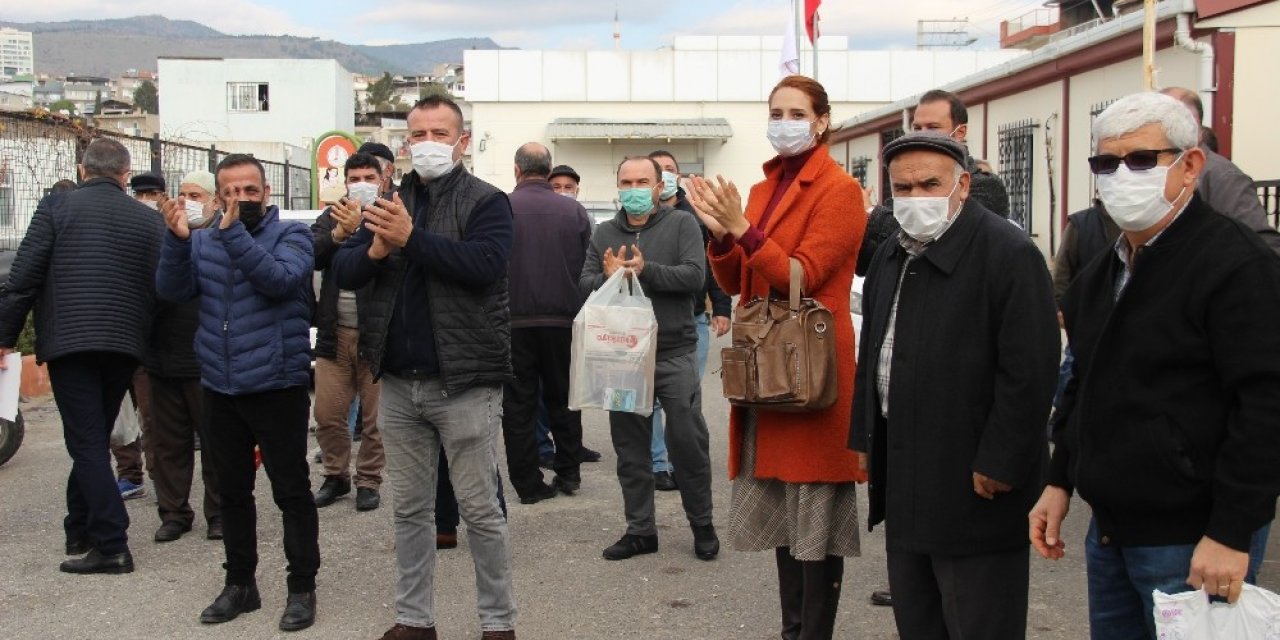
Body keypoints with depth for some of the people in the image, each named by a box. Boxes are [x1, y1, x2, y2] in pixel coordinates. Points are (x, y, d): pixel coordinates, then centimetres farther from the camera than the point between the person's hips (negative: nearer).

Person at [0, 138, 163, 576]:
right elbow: (158, 288, 4)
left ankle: (112, 545, -7)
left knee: (86, 443, -3)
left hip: (68, 341, -4)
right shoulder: (148, 219, 7)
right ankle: (80, 532, 26)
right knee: (93, 439, 17)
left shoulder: (57, 206, -1)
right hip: (124, 345, 4)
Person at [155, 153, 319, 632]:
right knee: (233, 491, 15)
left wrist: (235, 232, -28)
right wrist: (177, 240, -17)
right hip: (219, 388, 5)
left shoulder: (290, 235, -4)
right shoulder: (204, 240, 8)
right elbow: (173, 291, -2)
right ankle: (240, 582, 28)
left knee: (291, 491, 2)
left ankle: (302, 587, 13)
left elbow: (280, 279, -22)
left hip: (277, 386, -5)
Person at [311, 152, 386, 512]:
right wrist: (340, 232, -17)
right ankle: (336, 476, 25)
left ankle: (368, 481, 19)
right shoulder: (332, 216, 12)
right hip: (335, 332, 4)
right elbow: (313, 255, -3)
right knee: (327, 414, 6)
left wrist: (360, 228, -24)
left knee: (374, 417, 4)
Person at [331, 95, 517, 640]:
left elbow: (484, 263, -21)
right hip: (399, 383, 5)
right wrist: (375, 249, -15)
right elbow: (343, 272, 6)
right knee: (410, 509, 14)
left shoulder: (486, 201, -4)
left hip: (464, 382, -5)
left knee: (480, 510, 3)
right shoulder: (391, 203, 12)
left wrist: (411, 238, -25)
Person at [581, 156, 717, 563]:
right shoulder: (604, 233, 11)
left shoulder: (681, 224, 0)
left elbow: (694, 276, -13)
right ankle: (640, 530, 22)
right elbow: (584, 284, 2)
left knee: (688, 442, 1)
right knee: (630, 447, 10)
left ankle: (702, 525, 19)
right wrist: (607, 277, -19)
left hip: (674, 354, -4)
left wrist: (646, 270, -24)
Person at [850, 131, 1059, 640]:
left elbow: (1029, 373, -18)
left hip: (973, 489, -8)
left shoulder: (1009, 254, -14)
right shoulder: (890, 259, 13)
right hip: (905, 484, 8)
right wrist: (866, 440, 15)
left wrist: (998, 466, -18)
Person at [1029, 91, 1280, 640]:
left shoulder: (1235, 264, -14)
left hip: (1193, 540, -8)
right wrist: (1059, 482, 15)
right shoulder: (1101, 275, 13)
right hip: (1109, 531, 8)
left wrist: (1232, 534, -21)